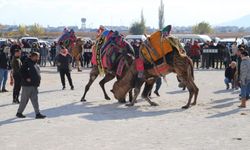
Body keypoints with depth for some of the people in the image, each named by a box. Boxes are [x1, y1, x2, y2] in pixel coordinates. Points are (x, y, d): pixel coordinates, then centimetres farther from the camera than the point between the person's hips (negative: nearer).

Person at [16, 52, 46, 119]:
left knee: (35, 100, 6)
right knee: (24, 100, 1)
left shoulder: (35, 64, 15)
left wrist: (38, 80, 12)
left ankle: (38, 114, 7)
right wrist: (26, 78, -21)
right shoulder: (27, 63, -14)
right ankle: (19, 113, 14)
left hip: (34, 85, 9)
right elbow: (21, 71, -20)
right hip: (27, 85, -9)